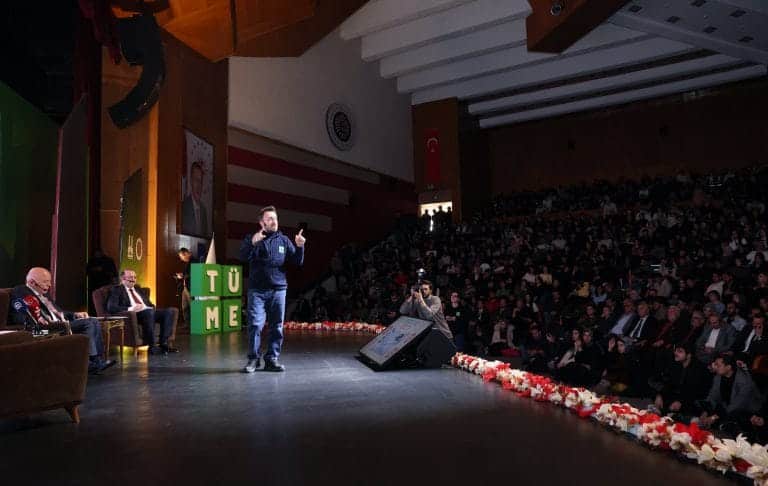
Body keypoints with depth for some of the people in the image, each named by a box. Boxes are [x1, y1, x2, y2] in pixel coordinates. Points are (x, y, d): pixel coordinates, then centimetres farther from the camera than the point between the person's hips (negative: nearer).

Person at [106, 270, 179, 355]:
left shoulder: (137, 288, 29)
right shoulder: (116, 290, 8)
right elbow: (111, 308, -7)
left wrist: (152, 307, 3)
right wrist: (130, 308, -19)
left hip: (149, 312, 7)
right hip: (133, 315, -7)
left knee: (169, 311, -19)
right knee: (149, 312, -39)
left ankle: (163, 343, -22)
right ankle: (151, 346, -30)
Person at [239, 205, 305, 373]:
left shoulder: (284, 240, 10)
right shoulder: (252, 238, 5)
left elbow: (297, 262, 7)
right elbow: (243, 257, -12)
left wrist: (300, 247, -10)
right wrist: (253, 243, -30)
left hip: (278, 289, 2)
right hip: (257, 290, -2)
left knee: (277, 327, 4)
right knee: (255, 325, -9)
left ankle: (272, 359, 14)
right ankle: (253, 359, 5)